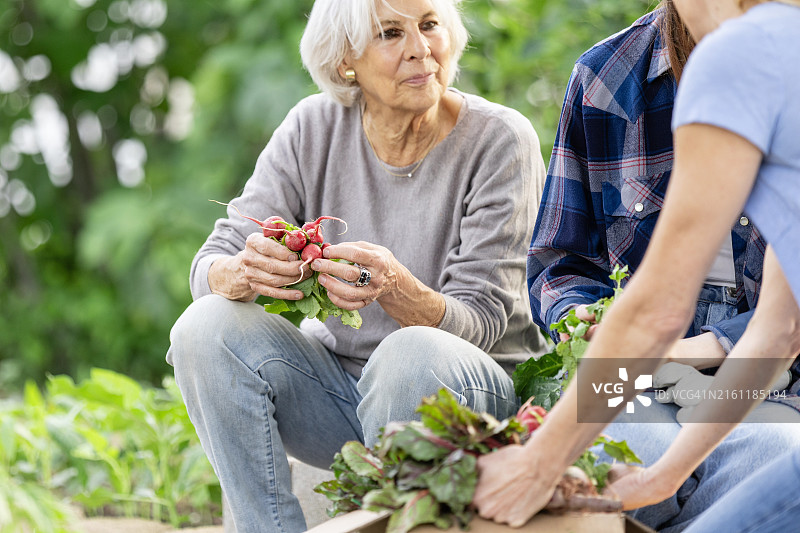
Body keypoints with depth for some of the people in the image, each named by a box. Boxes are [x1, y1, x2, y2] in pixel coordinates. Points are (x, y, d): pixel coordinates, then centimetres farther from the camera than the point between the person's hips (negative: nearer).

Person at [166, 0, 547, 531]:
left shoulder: (500, 139, -12)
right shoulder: (314, 128, -3)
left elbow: (478, 322, -15)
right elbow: (213, 264, -6)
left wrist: (398, 290, -38)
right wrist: (244, 274, -32)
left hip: (475, 390, -3)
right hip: (339, 383, 4)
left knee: (412, 353, -36)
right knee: (206, 328, -19)